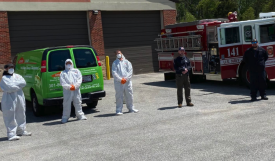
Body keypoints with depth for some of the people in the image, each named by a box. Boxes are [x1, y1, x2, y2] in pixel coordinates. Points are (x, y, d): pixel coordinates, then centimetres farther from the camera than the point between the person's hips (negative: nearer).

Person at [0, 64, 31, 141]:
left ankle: (21, 130, 27)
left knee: (21, 114, 14)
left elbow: (24, 82, -1)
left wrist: (14, 84, -10)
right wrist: (18, 85, -6)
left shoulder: (17, 76, 15)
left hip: (20, 97, 6)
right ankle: (11, 134, -8)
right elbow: (8, 88, -16)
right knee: (11, 116, -8)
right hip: (10, 99, -6)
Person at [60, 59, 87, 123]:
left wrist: (75, 86, -11)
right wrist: (69, 87, -14)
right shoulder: (63, 73, 13)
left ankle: (80, 115, 16)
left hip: (76, 90, 1)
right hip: (67, 91, -1)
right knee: (66, 104, -4)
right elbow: (62, 82, 0)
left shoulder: (76, 71, 16)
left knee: (78, 103, 6)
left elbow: (80, 79, 4)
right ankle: (65, 117, 1)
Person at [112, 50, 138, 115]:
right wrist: (120, 79, -14)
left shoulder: (127, 62, 11)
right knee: (119, 96, -3)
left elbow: (130, 71, 2)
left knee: (129, 95, 8)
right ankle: (119, 110, 0)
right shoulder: (114, 63, 7)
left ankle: (131, 108, 21)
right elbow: (114, 73, -3)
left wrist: (126, 78, -11)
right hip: (118, 82, -2)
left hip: (127, 81, 2)